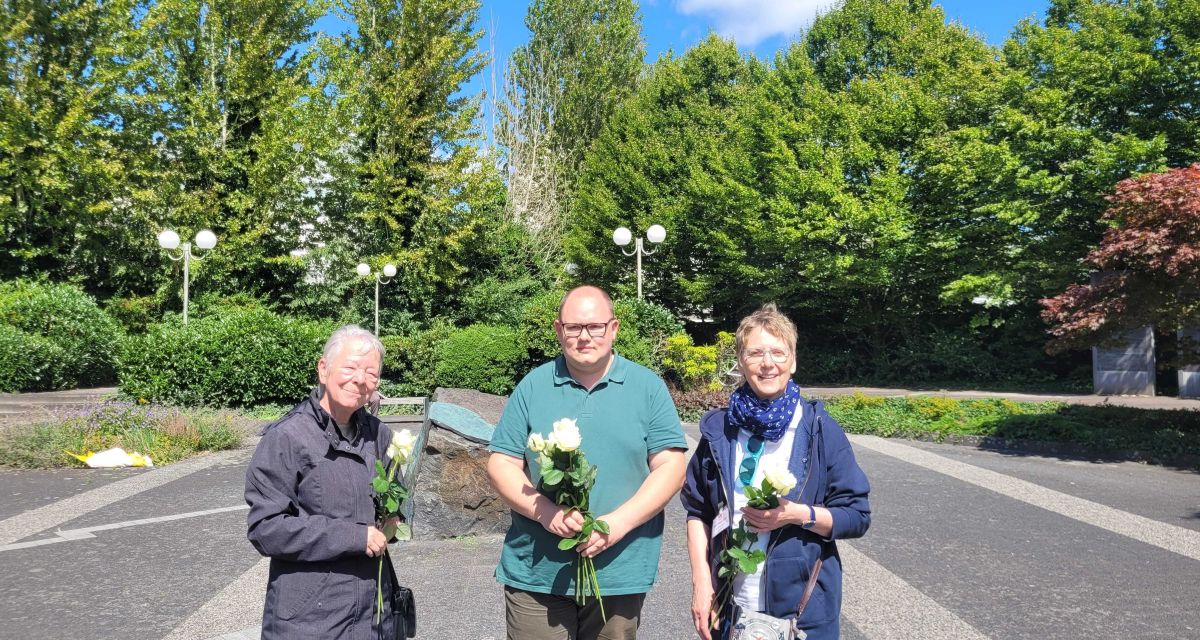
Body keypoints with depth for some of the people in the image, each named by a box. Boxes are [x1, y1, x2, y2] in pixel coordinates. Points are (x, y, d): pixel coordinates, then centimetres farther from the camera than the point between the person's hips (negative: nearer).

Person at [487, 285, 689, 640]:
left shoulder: (648, 387, 0)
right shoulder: (532, 386, 2)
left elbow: (670, 467, -3)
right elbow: (501, 464, 1)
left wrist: (619, 523, -16)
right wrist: (543, 510, -16)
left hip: (620, 572, 0)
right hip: (536, 573, 1)